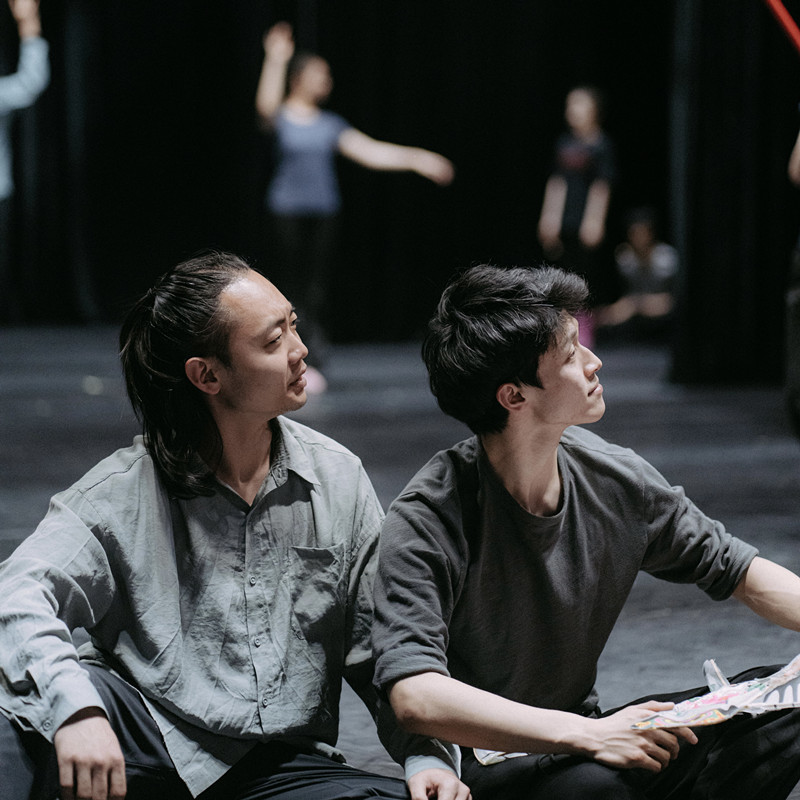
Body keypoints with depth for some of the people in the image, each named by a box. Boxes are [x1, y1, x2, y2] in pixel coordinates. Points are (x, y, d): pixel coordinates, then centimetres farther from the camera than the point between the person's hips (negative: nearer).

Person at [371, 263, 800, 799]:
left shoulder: (615, 481, -1)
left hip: (581, 738, 7)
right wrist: (589, 736, -36)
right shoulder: (427, 520, -20)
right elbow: (415, 697, -31)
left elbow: (736, 569, 11)